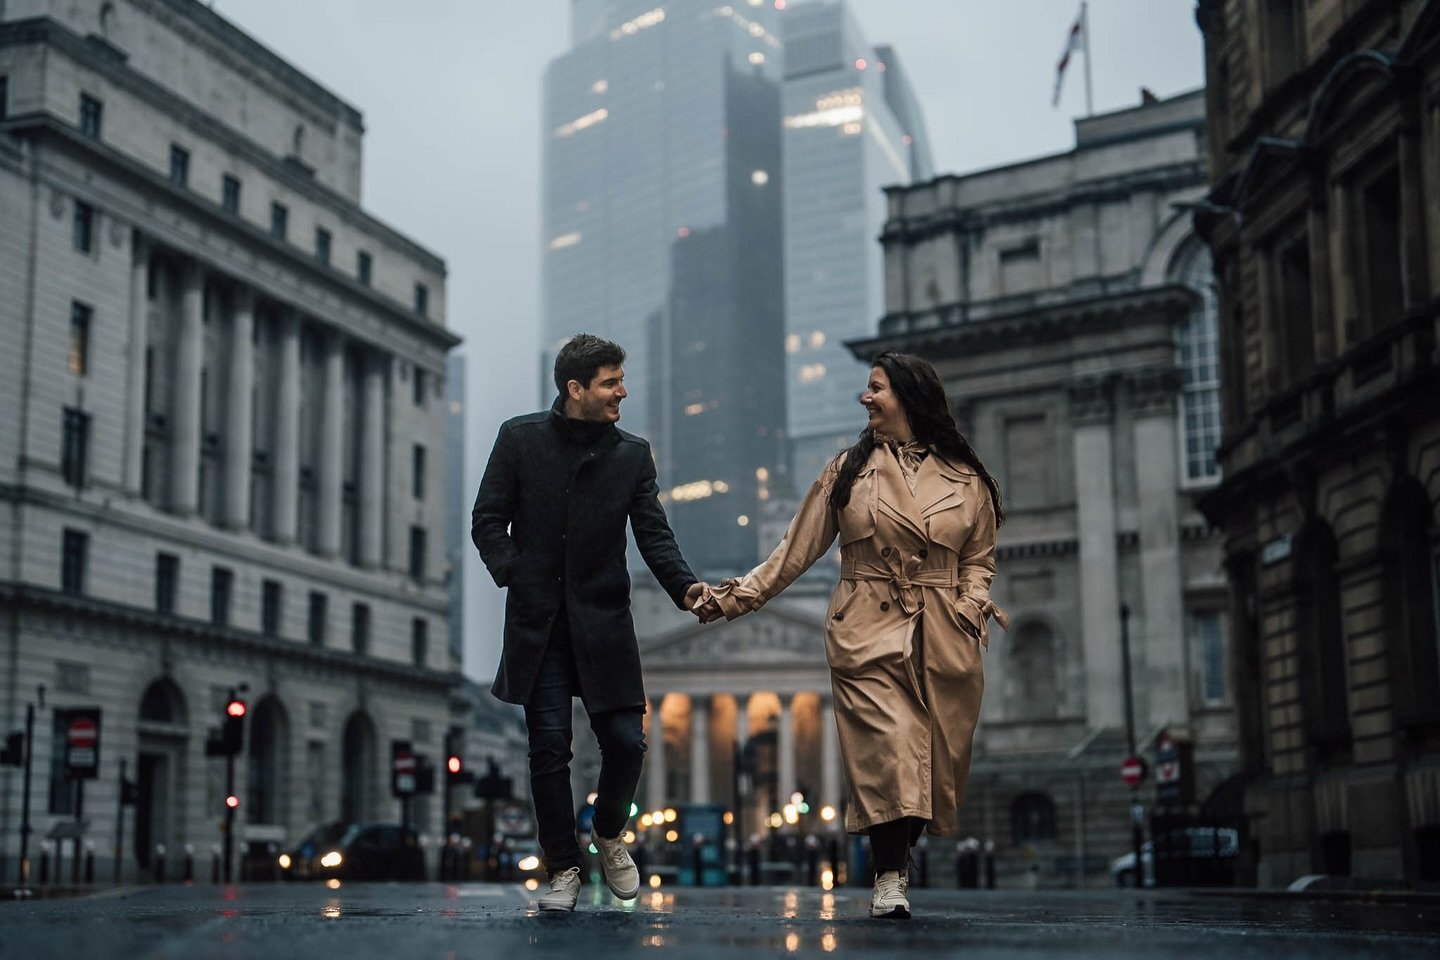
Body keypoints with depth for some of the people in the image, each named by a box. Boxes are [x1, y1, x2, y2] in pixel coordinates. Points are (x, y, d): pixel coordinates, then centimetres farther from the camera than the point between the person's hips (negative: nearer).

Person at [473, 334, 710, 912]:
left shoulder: (632, 455, 4)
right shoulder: (520, 439, 1)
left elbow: (653, 533, 0)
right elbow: (488, 520, 3)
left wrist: (683, 585, -17)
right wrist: (513, 577, -10)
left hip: (603, 622, 1)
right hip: (537, 621, -1)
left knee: (627, 743, -3)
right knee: (550, 748, 0)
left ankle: (609, 833, 27)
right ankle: (563, 868, 15)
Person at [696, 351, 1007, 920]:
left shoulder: (967, 479, 10)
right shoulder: (848, 470, 10)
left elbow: (977, 558, 17)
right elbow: (797, 549, 11)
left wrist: (974, 602, -2)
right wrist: (743, 595, 5)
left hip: (943, 640, 2)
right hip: (868, 633, -1)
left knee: (937, 758, 0)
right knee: (887, 748, -15)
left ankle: (894, 864, 18)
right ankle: (890, 880, -9)